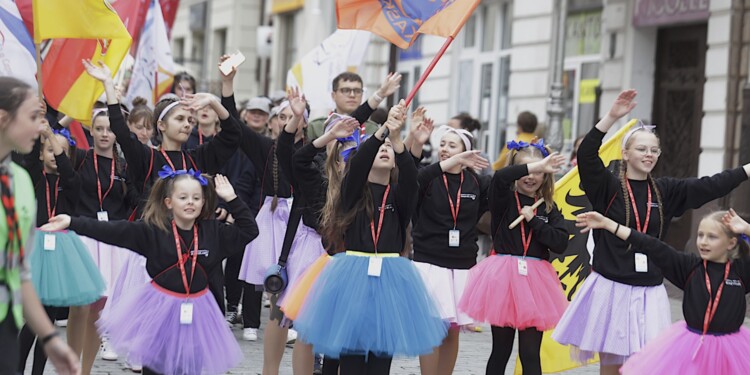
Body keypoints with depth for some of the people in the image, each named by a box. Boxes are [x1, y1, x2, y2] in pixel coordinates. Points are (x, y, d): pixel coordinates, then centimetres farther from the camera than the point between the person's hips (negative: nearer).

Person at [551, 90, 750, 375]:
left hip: (649, 292, 3)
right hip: (610, 287, -3)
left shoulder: (665, 191, 8)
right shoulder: (608, 187, -2)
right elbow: (586, 156, -17)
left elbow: (710, 186, 5)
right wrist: (612, 117, -25)